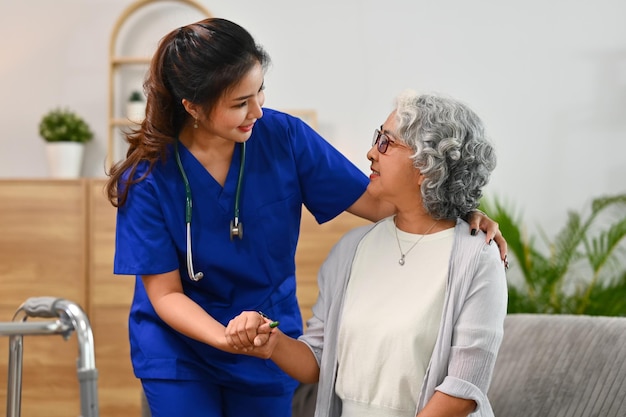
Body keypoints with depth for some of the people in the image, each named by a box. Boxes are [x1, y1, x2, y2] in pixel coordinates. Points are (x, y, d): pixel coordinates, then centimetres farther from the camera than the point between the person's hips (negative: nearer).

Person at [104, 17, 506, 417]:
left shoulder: (284, 137, -15)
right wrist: (227, 339, -33)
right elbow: (165, 292, -15)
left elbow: (374, 201, -8)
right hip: (179, 347, -2)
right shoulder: (149, 177, -19)